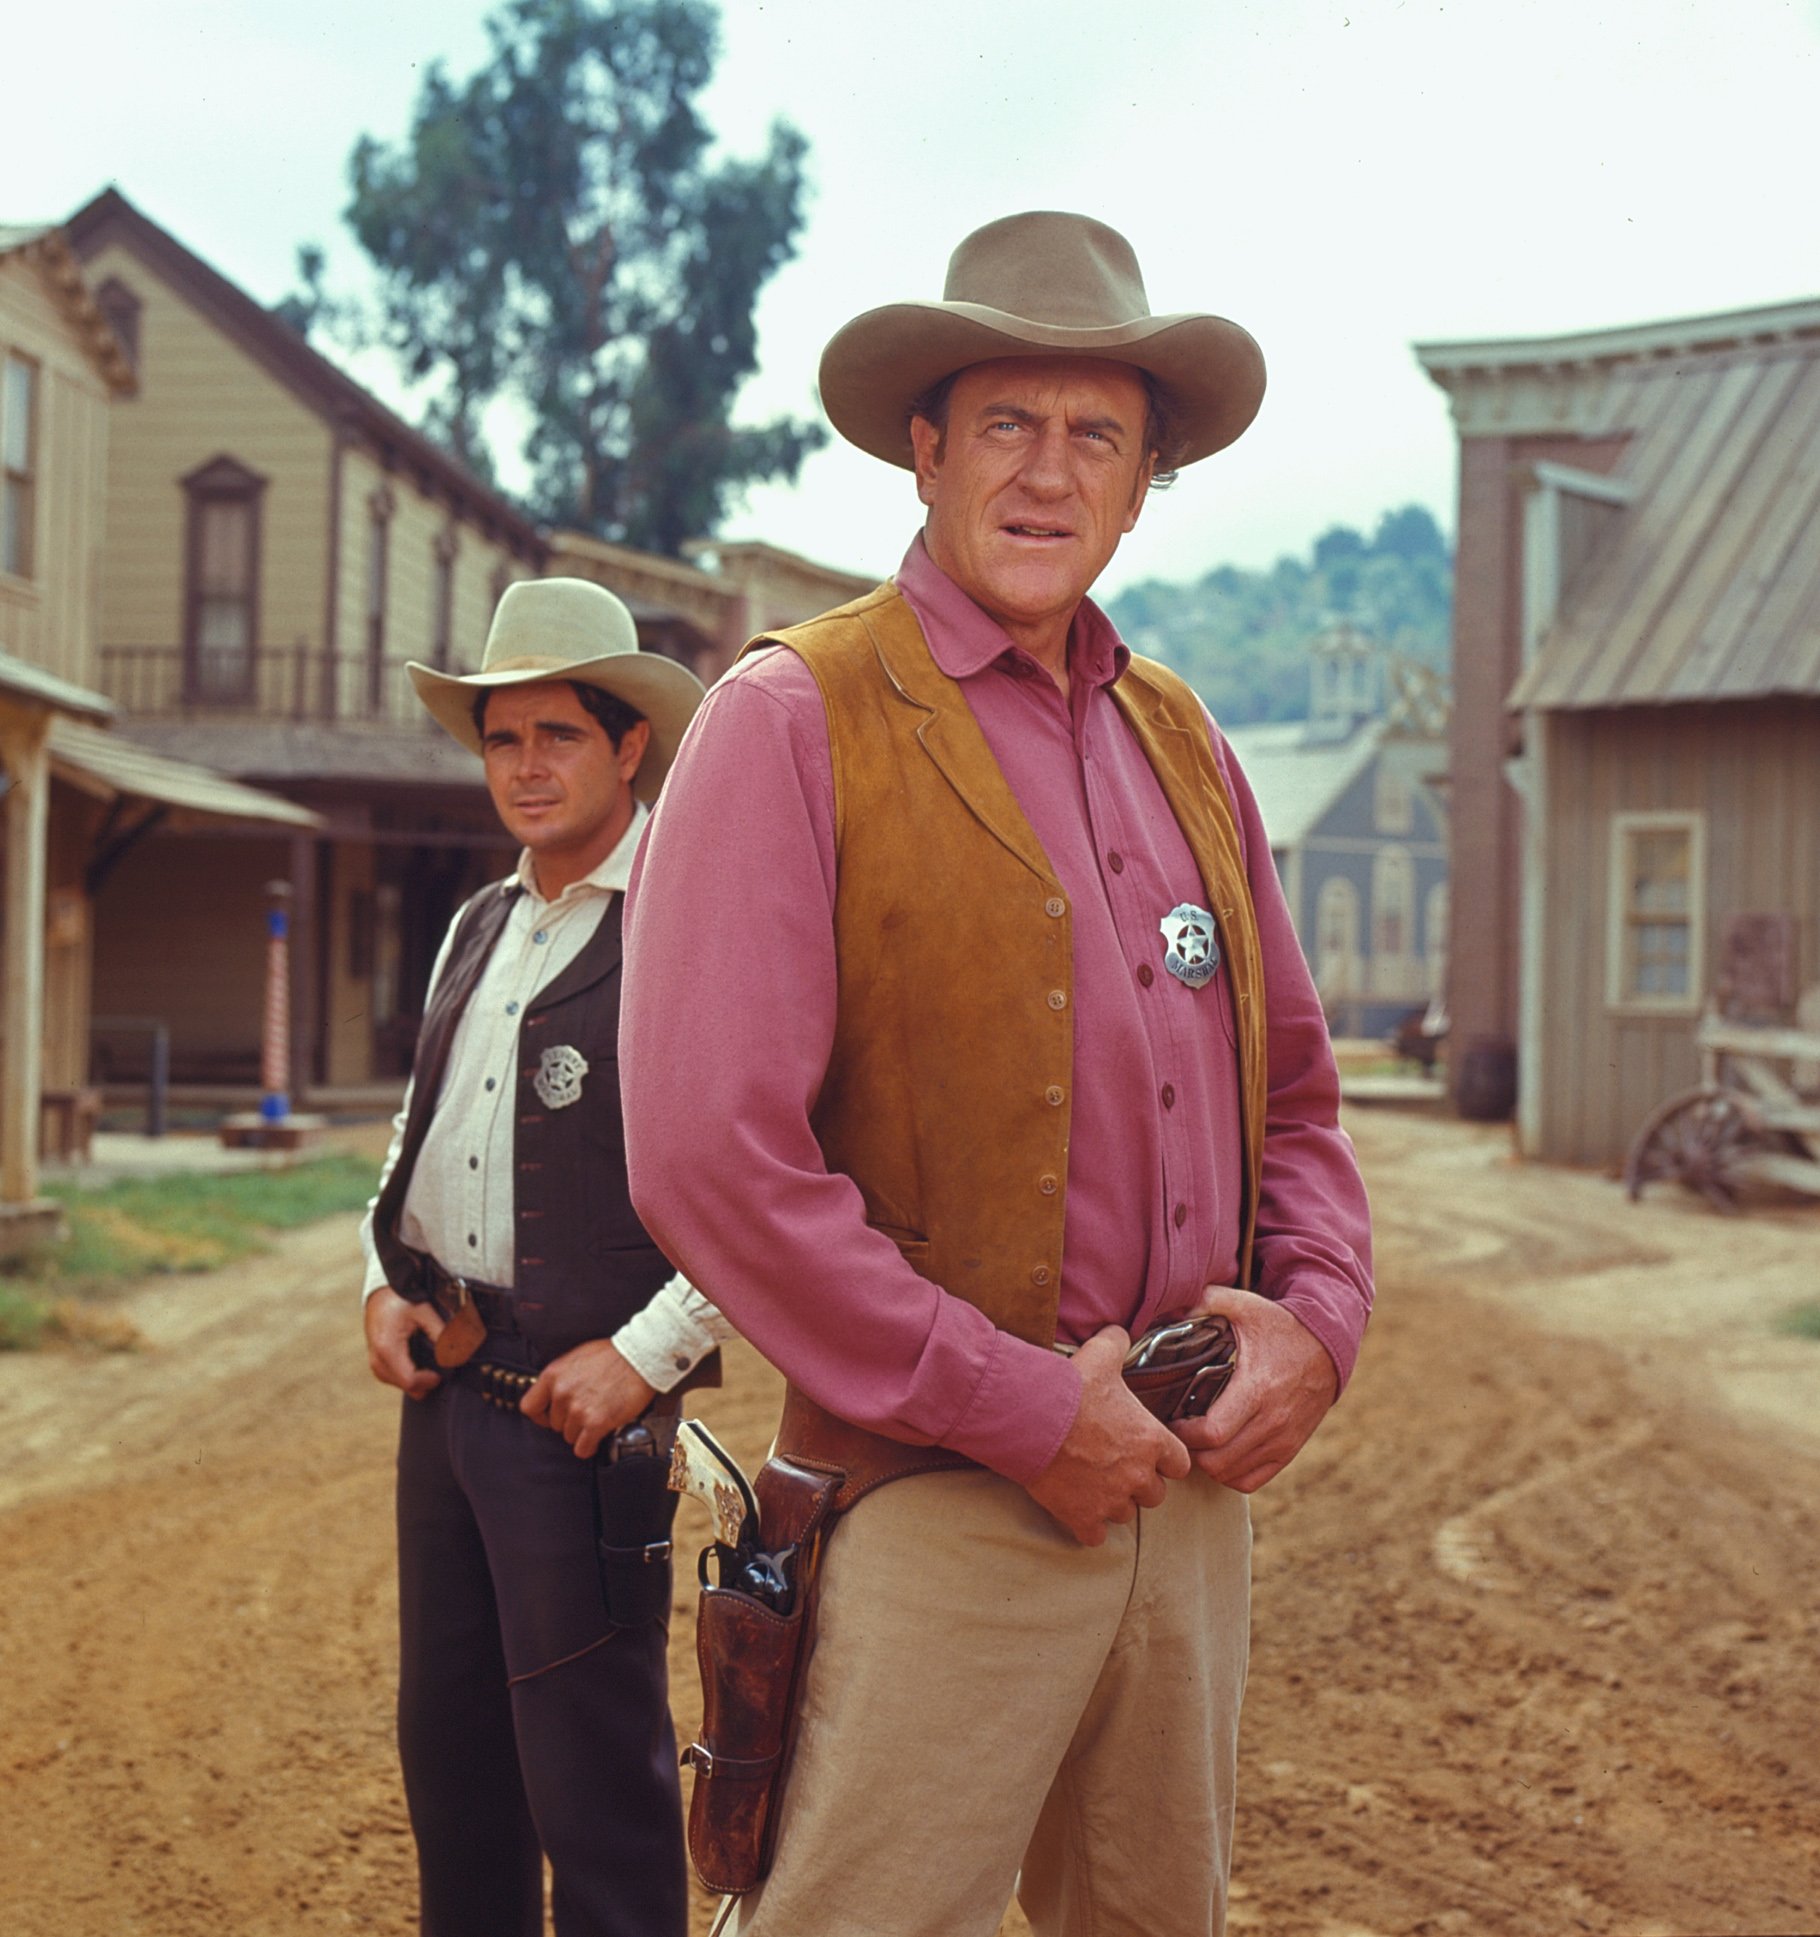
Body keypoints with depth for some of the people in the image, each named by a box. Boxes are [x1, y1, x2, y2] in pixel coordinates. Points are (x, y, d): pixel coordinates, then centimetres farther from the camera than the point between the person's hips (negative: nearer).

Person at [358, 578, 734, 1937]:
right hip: (443, 1394, 8)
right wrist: (385, 1282, 7)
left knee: (595, 1776, -1)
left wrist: (644, 1355, -19)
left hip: (583, 1415, -8)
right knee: (447, 1741, 17)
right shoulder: (478, 930, 14)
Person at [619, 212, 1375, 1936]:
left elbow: (1294, 1089, 20)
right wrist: (1017, 1408, -16)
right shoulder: (796, 720, -9)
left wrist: (1316, 1319, 0)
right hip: (944, 1501, -6)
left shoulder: (1178, 738, 13)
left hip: (1191, 1478, 7)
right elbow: (707, 1155, -18)